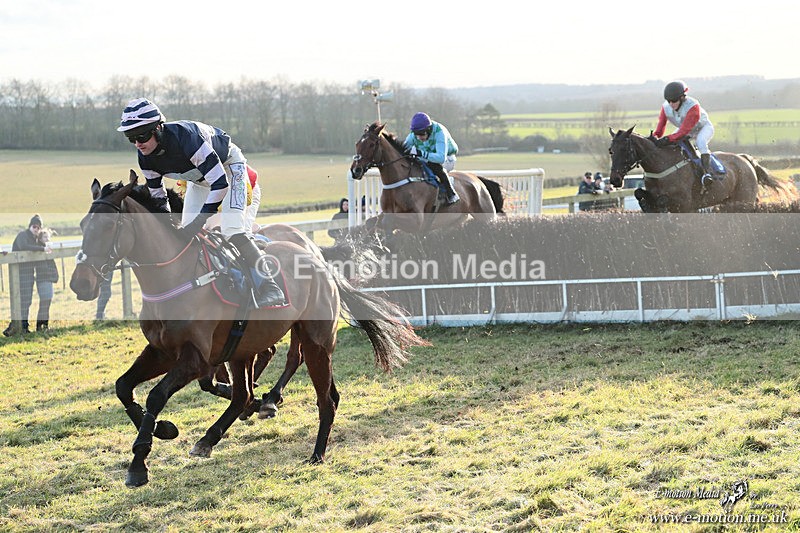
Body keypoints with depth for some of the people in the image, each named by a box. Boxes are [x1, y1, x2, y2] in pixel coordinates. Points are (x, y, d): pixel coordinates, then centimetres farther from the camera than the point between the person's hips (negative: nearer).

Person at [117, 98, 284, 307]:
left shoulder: (184, 136, -41)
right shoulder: (146, 158, -19)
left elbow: (220, 182, -39)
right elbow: (157, 196, -1)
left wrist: (200, 220, -40)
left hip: (228, 166, -8)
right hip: (199, 177, 8)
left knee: (231, 229, -23)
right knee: (185, 234, 0)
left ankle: (268, 289, -19)